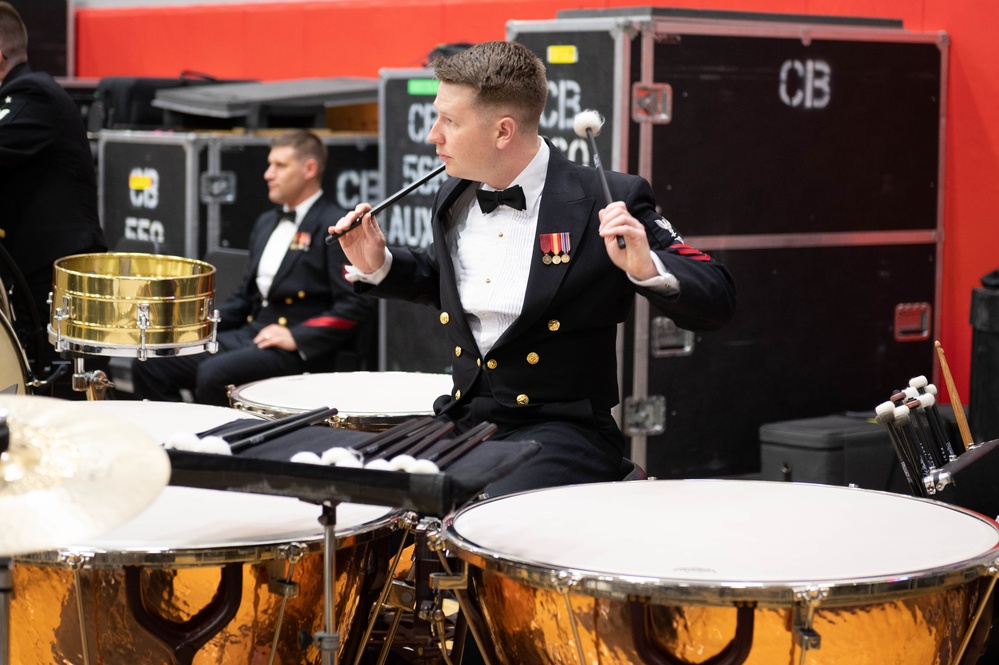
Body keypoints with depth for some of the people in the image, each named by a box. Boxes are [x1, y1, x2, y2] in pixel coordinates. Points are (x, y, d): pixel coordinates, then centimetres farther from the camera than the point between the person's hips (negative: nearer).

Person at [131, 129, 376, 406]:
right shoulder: (267, 223, 21)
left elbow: (358, 303, -15)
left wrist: (297, 337, -20)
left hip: (300, 351, -8)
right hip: (247, 335, 8)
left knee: (213, 374, -32)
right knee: (150, 364, -5)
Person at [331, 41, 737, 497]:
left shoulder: (610, 203, -13)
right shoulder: (454, 199, 7)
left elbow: (716, 302, -13)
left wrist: (644, 268, -32)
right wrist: (380, 266, 8)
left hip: (560, 431, -6)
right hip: (462, 421, 6)